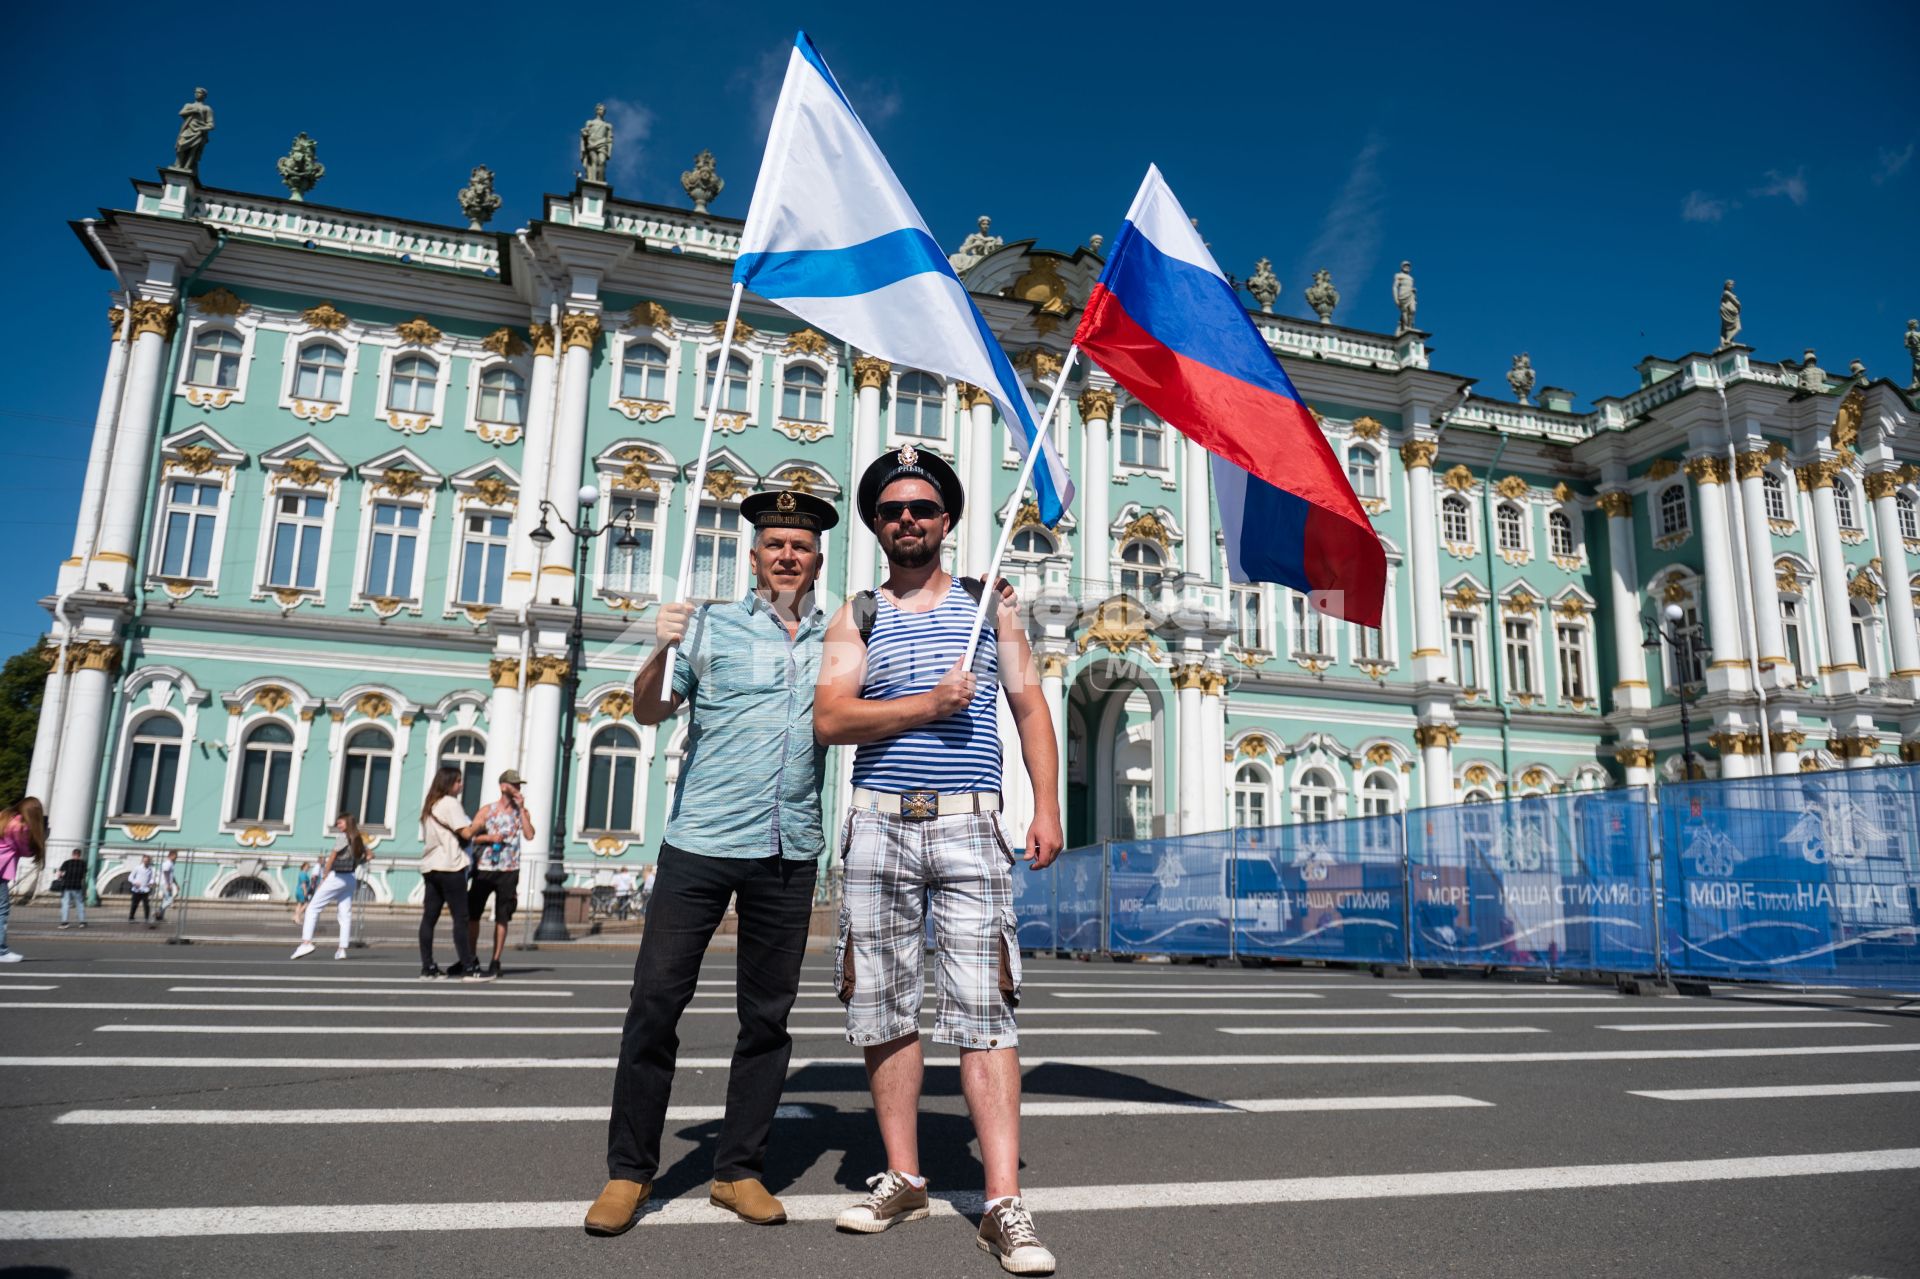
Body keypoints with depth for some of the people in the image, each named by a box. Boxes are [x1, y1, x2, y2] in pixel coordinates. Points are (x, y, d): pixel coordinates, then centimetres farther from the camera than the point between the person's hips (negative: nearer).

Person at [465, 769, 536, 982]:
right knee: (472, 914, 4)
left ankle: (495, 964, 6)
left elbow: (529, 835, -9)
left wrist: (521, 808, -8)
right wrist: (488, 837, -14)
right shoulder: (487, 810, 5)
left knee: (501, 919, 1)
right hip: (484, 869, 0)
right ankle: (471, 959, 19)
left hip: (508, 872, 0)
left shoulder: (521, 812, 8)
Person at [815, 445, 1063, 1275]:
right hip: (880, 825, 2)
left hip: (970, 829, -1)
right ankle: (903, 1179, 20)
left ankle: (1004, 1206, -4)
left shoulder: (987, 605, 13)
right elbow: (830, 719, -4)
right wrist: (928, 704, -11)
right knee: (884, 1007, 6)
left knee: (983, 1011, -6)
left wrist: (1046, 807, -1)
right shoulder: (858, 617, 10)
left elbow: (1030, 707, 10)